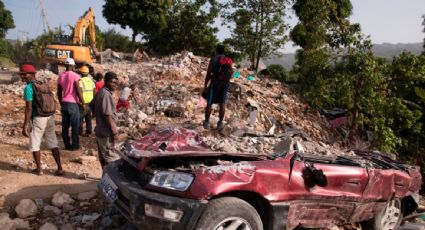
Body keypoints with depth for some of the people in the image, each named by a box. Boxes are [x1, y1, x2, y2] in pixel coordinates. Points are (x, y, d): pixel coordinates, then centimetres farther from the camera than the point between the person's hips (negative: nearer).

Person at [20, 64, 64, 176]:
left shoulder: (28, 88, -11)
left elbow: (29, 108, -17)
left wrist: (25, 125, -17)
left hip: (38, 119, -6)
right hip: (50, 117, 7)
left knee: (34, 144, 11)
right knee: (53, 144, 10)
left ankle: (39, 169, 18)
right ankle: (59, 168, 8)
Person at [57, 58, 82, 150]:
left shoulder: (60, 77, 9)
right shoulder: (75, 75, -8)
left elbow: (59, 93, 11)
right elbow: (78, 91, -13)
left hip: (64, 103, 6)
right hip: (73, 103, -5)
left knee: (65, 125, 8)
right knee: (75, 125, 0)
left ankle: (67, 145, 12)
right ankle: (75, 145, 2)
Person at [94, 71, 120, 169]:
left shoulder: (100, 92, 14)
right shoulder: (106, 94, -18)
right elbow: (108, 115, -22)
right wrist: (114, 132, -18)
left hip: (101, 131, 10)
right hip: (106, 133, -10)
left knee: (104, 158, 16)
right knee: (111, 158, -4)